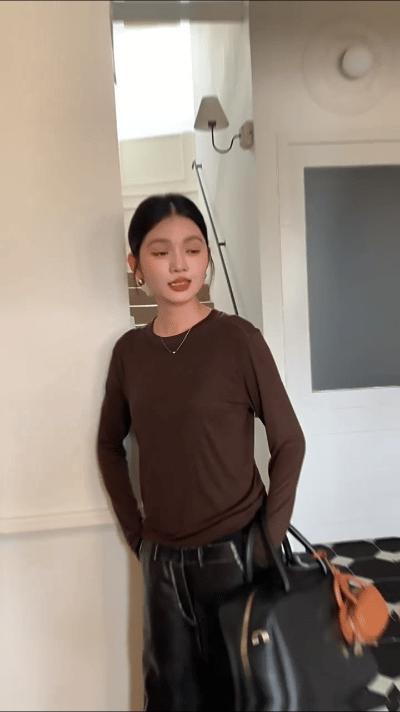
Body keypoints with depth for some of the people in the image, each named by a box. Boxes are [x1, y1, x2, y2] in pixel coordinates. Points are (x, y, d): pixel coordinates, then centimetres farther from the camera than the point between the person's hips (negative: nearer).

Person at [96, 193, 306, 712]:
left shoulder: (238, 339, -13)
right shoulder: (129, 350, -2)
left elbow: (288, 442, -8)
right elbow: (110, 445, 9)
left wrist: (268, 541, -9)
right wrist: (135, 533, 5)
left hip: (232, 552, -3)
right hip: (162, 558, 4)